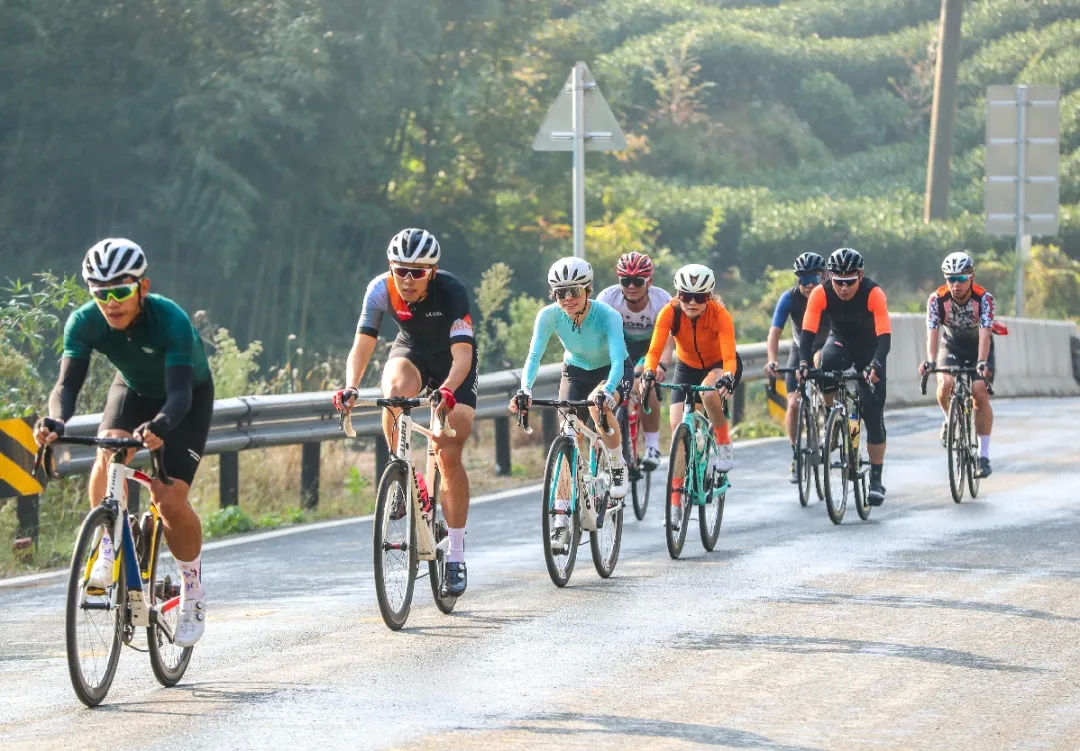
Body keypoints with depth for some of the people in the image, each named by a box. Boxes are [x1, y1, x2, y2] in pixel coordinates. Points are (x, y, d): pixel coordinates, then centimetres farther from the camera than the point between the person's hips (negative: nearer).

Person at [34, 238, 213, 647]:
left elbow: (179, 393, -45)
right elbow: (67, 383, -31)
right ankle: (108, 550, -11)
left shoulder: (171, 321, -37)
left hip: (188, 398, -3)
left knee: (170, 501, -17)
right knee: (108, 455, -30)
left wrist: (160, 426, -67)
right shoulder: (84, 322, -26)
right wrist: (55, 420, -54)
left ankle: (193, 590, 6)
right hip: (133, 390, 3)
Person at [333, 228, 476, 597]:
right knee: (396, 390, -35)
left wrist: (447, 390, -58)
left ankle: (456, 557, -5)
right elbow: (362, 345, -28)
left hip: (452, 363, -2)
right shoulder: (381, 289, -24)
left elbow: (463, 354, -40)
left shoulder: (452, 291, -32)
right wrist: (351, 388, -46)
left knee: (449, 456, -13)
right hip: (411, 351, 2)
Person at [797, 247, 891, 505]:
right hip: (840, 341, 1)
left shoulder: (873, 293, -30)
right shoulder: (821, 294, -25)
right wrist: (803, 362, -46)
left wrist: (875, 365, -54)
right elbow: (808, 332, -29)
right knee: (828, 362, -37)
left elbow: (885, 336, -37)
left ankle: (876, 480, 1)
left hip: (869, 347, -1)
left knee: (873, 414, -9)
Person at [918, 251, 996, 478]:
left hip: (979, 347, -1)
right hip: (952, 346, 1)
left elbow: (985, 333, -37)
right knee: (945, 385, -27)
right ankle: (950, 420, 6)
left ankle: (984, 455, -11)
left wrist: (982, 363, -52)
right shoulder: (937, 299, -23)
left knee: (980, 394, -18)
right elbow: (933, 332, -32)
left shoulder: (984, 298, -27)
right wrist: (930, 361, -49)